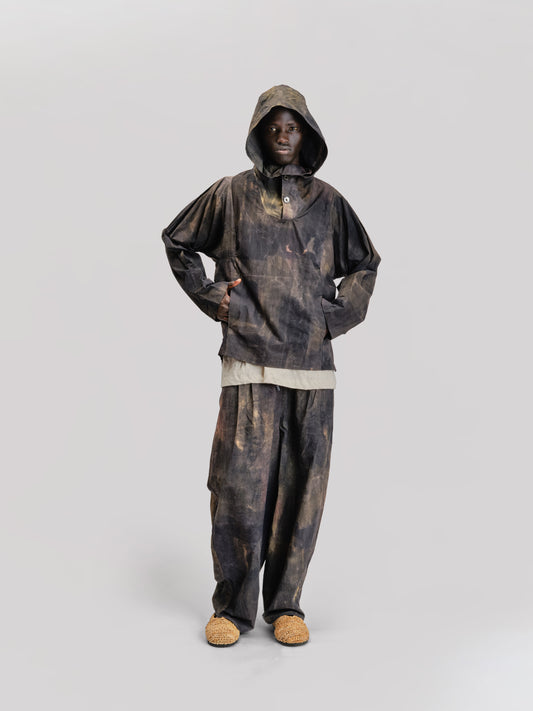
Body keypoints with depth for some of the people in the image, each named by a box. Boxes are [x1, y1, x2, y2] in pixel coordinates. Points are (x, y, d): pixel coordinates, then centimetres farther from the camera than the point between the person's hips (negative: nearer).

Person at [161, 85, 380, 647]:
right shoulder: (230, 195, 7)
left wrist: (339, 315, 9)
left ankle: (285, 604, 18)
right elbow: (177, 240, 19)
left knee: (303, 486, 4)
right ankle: (232, 606, 11)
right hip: (250, 362, -2)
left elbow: (364, 264, 23)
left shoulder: (327, 202, 11)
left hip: (312, 366, 2)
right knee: (240, 483, -5)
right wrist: (210, 297, 9)